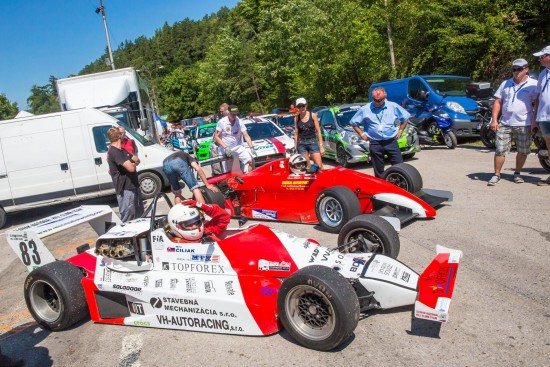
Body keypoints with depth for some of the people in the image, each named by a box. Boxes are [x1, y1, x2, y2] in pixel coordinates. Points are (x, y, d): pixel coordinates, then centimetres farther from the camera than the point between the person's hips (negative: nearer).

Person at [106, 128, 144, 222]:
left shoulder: (121, 150, 14)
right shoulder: (115, 152, -19)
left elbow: (137, 160, 13)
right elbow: (131, 168, -27)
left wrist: (131, 163, -8)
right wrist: (133, 163, -4)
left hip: (132, 186, 10)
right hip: (125, 189, -10)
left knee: (140, 214, 22)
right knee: (128, 217, -3)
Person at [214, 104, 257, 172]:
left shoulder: (239, 122, -5)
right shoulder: (221, 122, -12)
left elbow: (246, 136, -5)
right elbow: (216, 137, -10)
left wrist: (251, 148, -19)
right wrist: (225, 148, -20)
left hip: (238, 147, 2)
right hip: (225, 149, -2)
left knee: (251, 160, -12)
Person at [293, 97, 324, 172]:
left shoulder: (313, 115, 1)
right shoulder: (296, 118, 5)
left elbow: (318, 131, 1)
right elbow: (296, 134, 9)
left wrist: (321, 146, -4)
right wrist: (295, 148, 7)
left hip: (313, 142, -1)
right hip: (301, 144, 1)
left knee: (319, 166, -8)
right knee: (307, 167, 2)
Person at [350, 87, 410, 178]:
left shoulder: (393, 106, 4)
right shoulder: (365, 109, 2)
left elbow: (405, 117, 15)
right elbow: (353, 122, 10)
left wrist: (400, 130, 6)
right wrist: (362, 134, 2)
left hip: (391, 142, 0)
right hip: (375, 144, 0)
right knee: (378, 171, 7)